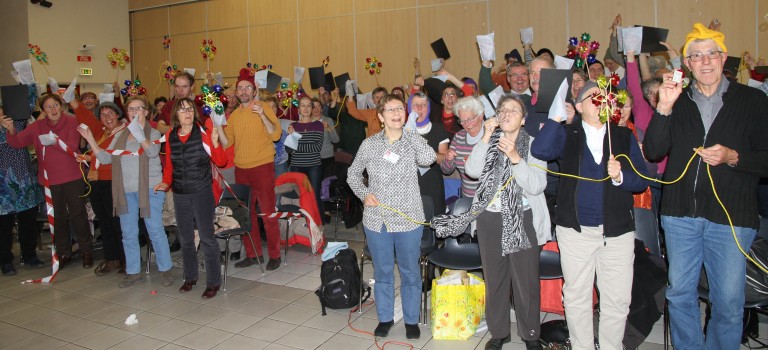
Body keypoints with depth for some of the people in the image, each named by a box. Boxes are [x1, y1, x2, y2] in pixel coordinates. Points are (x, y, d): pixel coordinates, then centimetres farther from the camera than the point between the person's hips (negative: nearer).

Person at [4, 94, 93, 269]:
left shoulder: (71, 121, -7)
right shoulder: (37, 126, 2)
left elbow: (73, 146, -16)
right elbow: (17, 142, -4)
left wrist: (56, 141, -32)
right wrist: (11, 130, -23)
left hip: (72, 177, -3)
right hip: (50, 179, 3)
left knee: (78, 215, 3)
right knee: (58, 218, 13)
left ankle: (87, 252, 17)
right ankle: (64, 254, 26)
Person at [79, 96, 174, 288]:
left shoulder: (153, 133, -3)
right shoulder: (120, 136, 13)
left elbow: (153, 151, -23)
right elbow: (105, 158, 8)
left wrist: (140, 135, -38)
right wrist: (90, 140, -2)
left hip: (150, 189, -5)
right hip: (126, 191, 5)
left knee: (155, 231, 0)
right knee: (128, 234, 11)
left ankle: (165, 269, 12)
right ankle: (133, 272, 23)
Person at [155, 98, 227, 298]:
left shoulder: (203, 133, -5)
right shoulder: (170, 137, 6)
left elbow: (221, 162, -7)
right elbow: (169, 165, 16)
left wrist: (215, 143, -22)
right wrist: (166, 182, 0)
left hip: (202, 192, -4)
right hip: (180, 194, 4)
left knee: (206, 237, -3)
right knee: (185, 238, 14)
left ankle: (213, 282, 7)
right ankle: (190, 277, 30)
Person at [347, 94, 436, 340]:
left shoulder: (414, 140, -3)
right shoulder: (369, 144, -1)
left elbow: (428, 159, -25)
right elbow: (353, 173, 11)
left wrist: (407, 132, -13)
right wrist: (364, 194, -7)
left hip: (409, 219, -1)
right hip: (376, 219, 1)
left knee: (410, 272, 11)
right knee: (382, 271, 14)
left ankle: (411, 319, 29)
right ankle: (385, 318, 32)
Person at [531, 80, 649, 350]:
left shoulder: (624, 136, 10)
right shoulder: (567, 134, 5)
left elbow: (641, 180, 5)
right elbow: (539, 150, -15)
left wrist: (620, 176, -15)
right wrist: (557, 115, -15)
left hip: (618, 231, 1)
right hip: (575, 230, -1)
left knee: (617, 300, 5)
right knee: (576, 297, 10)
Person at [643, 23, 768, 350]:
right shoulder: (677, 100, 9)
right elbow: (652, 151, -3)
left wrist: (733, 157, -16)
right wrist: (664, 108, -14)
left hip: (731, 216, -2)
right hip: (680, 214, 2)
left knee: (729, 302, 4)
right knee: (680, 294, 12)